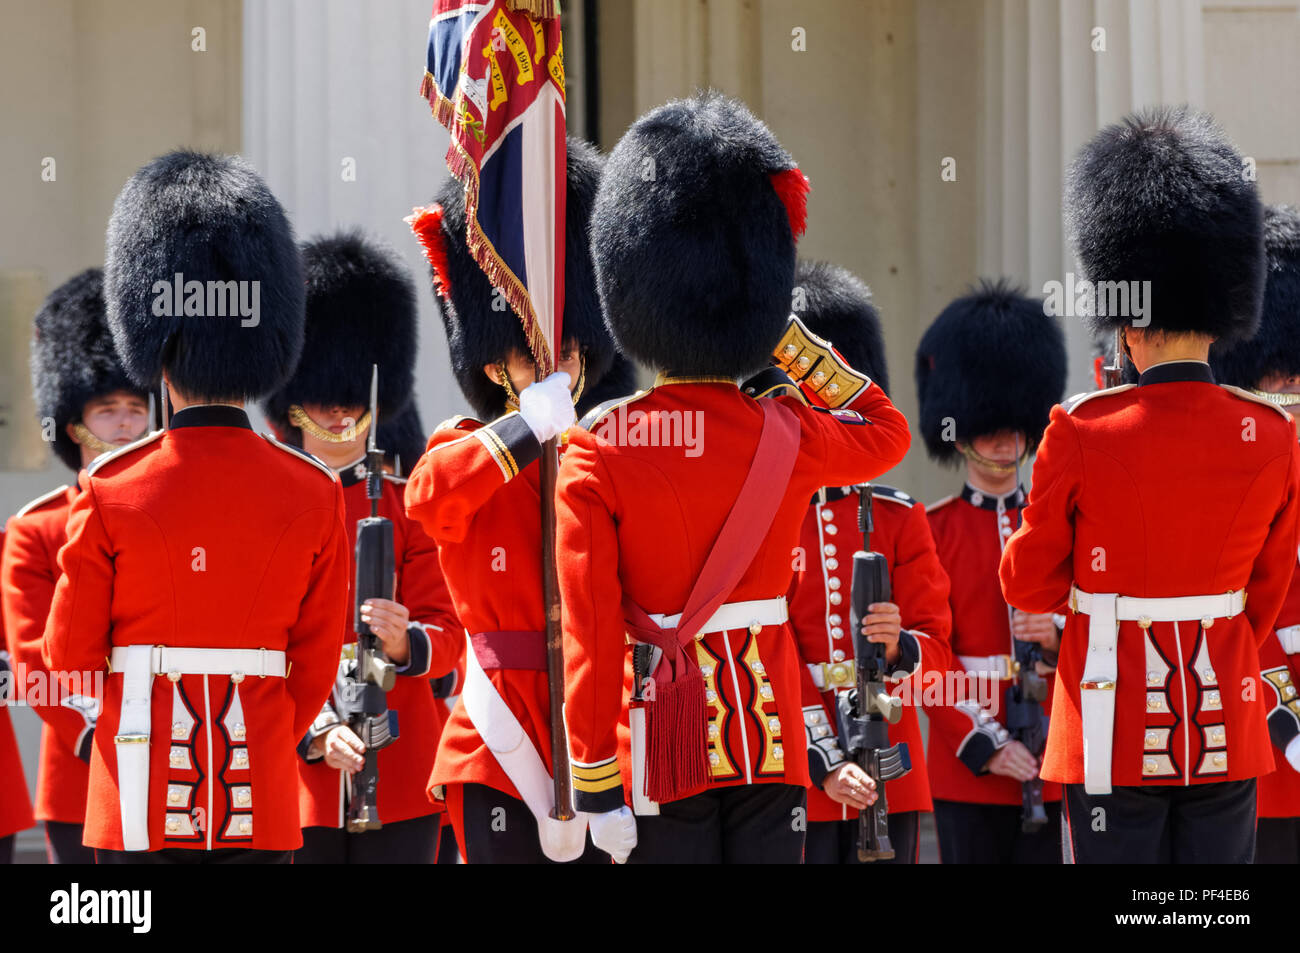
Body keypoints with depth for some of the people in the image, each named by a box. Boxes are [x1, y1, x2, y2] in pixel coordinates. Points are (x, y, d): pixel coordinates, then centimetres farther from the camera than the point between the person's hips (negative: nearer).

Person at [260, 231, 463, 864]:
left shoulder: (409, 508, 9)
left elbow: (448, 635, 4)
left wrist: (405, 644, -21)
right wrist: (315, 734, -17)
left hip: (400, 784, 1)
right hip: (291, 778, -1)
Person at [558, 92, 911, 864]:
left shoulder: (597, 453, -8)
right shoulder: (790, 439, -1)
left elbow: (589, 630, -10)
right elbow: (888, 430, 24)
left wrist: (596, 783, -7)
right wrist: (793, 342, 18)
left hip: (662, 746, -2)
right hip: (772, 740, 2)